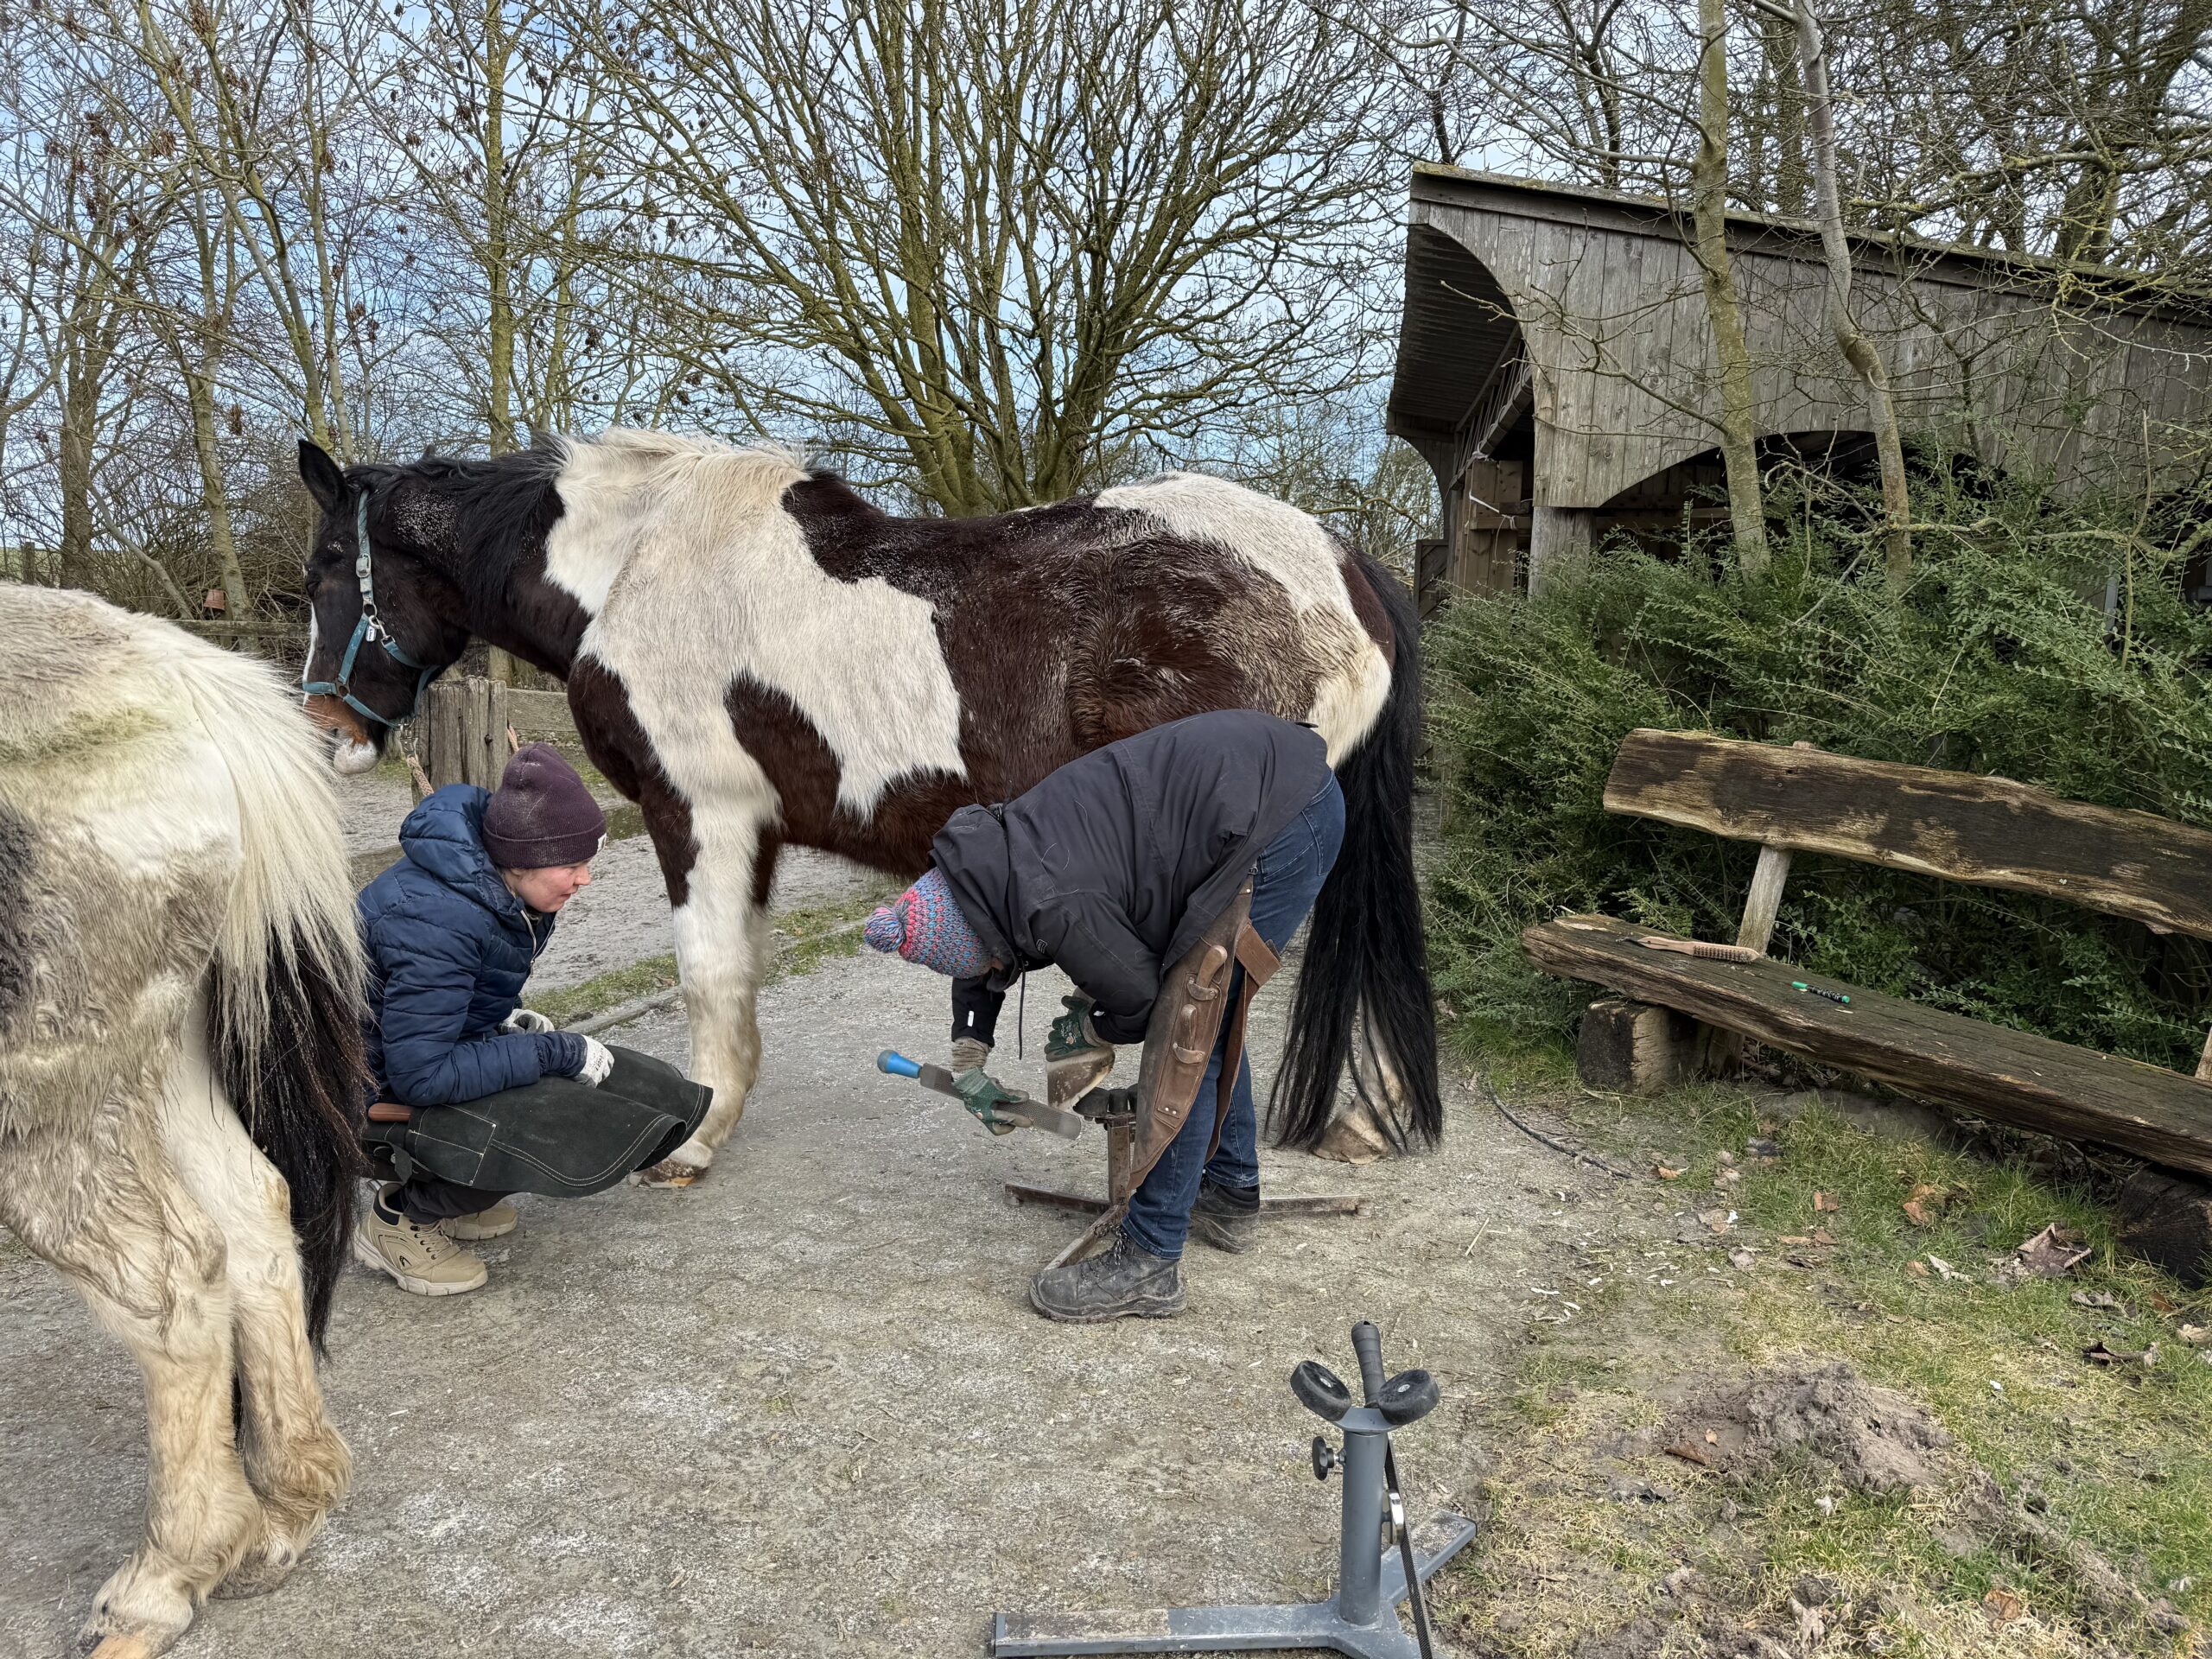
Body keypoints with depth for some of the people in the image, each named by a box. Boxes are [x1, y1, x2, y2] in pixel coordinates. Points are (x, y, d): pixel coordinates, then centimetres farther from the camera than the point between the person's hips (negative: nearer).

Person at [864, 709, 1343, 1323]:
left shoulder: (1053, 909, -23)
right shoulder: (996, 856, 5)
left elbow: (1145, 1002, -8)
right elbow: (979, 956, 25)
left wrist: (1087, 1031, 12)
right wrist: (968, 1063, 26)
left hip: (1287, 824, -10)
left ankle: (1149, 1265, 3)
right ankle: (1231, 1196, 39)